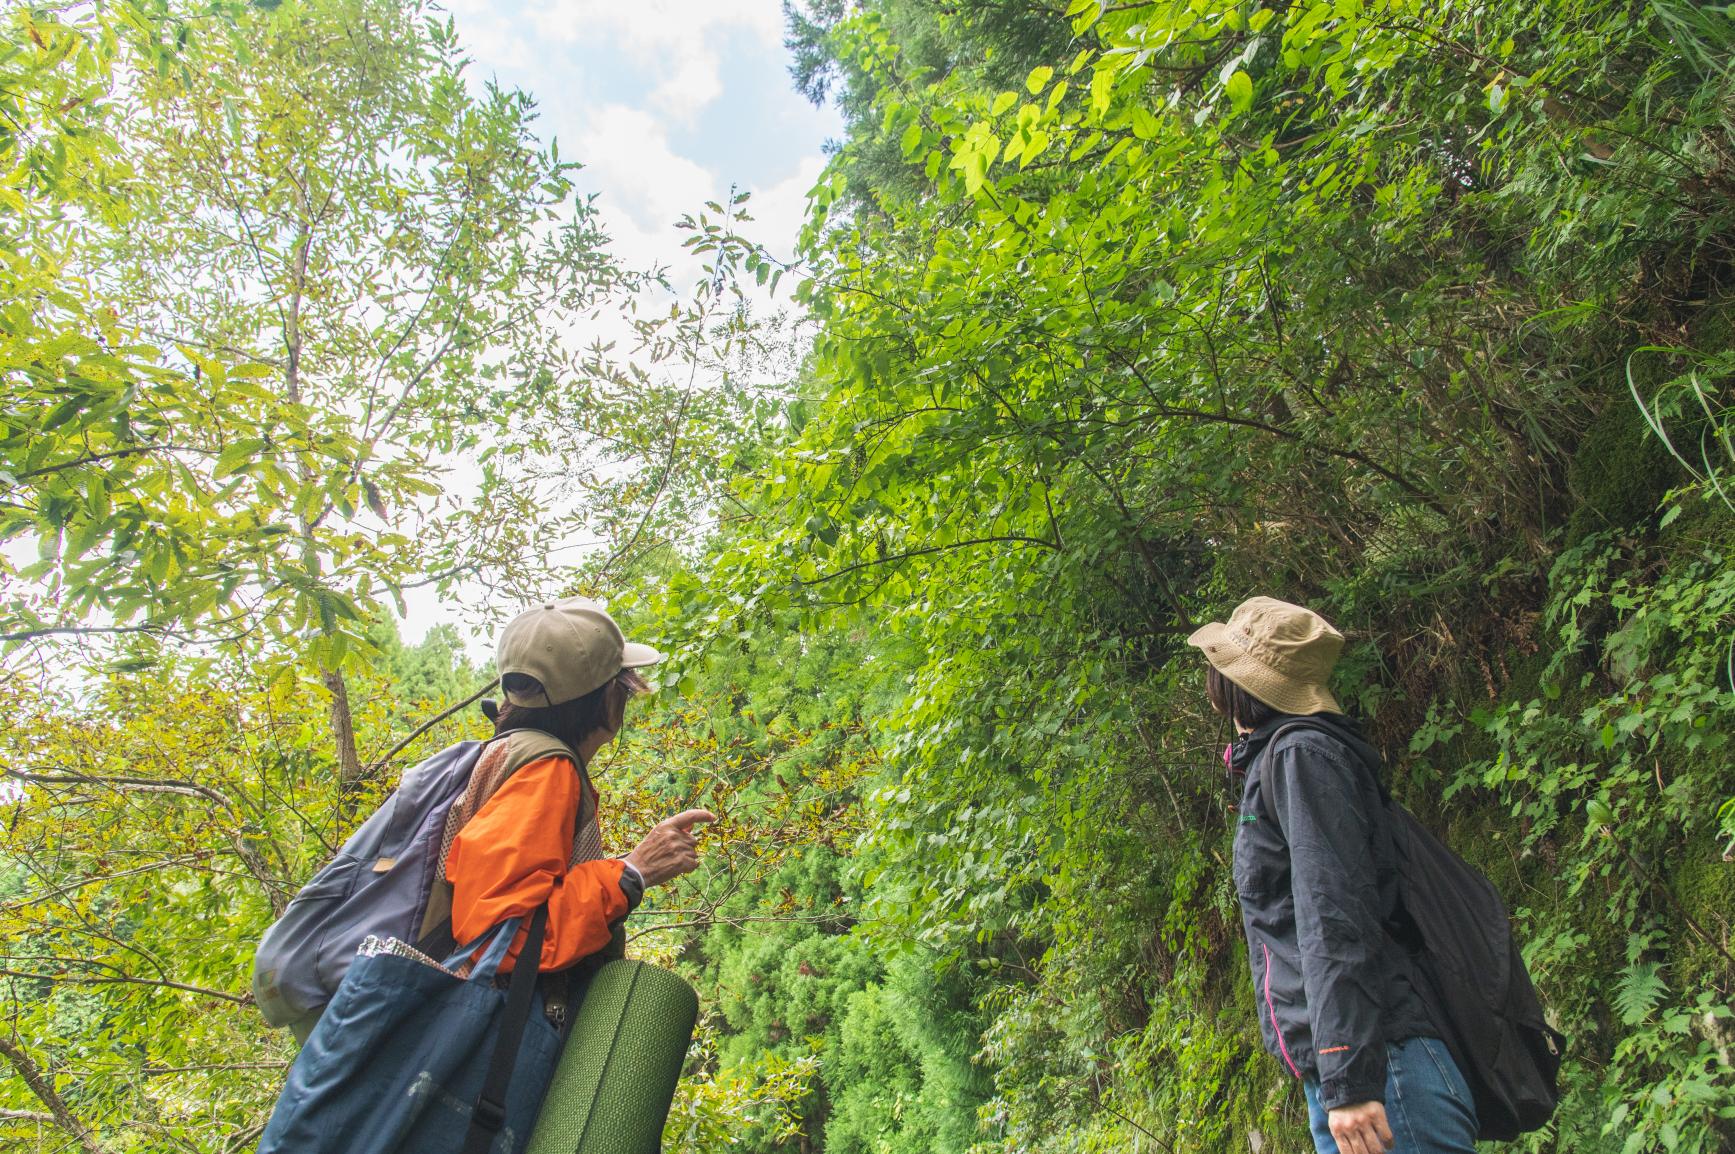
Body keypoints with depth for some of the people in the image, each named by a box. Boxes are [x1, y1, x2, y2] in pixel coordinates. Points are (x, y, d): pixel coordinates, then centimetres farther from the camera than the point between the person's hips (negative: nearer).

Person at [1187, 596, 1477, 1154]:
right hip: (1335, 1071, 9)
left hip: (1373, 1065, -9)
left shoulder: (1300, 754, -9)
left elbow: (1335, 917, -19)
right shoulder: (1277, 758, 20)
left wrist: (1349, 1076, -23)